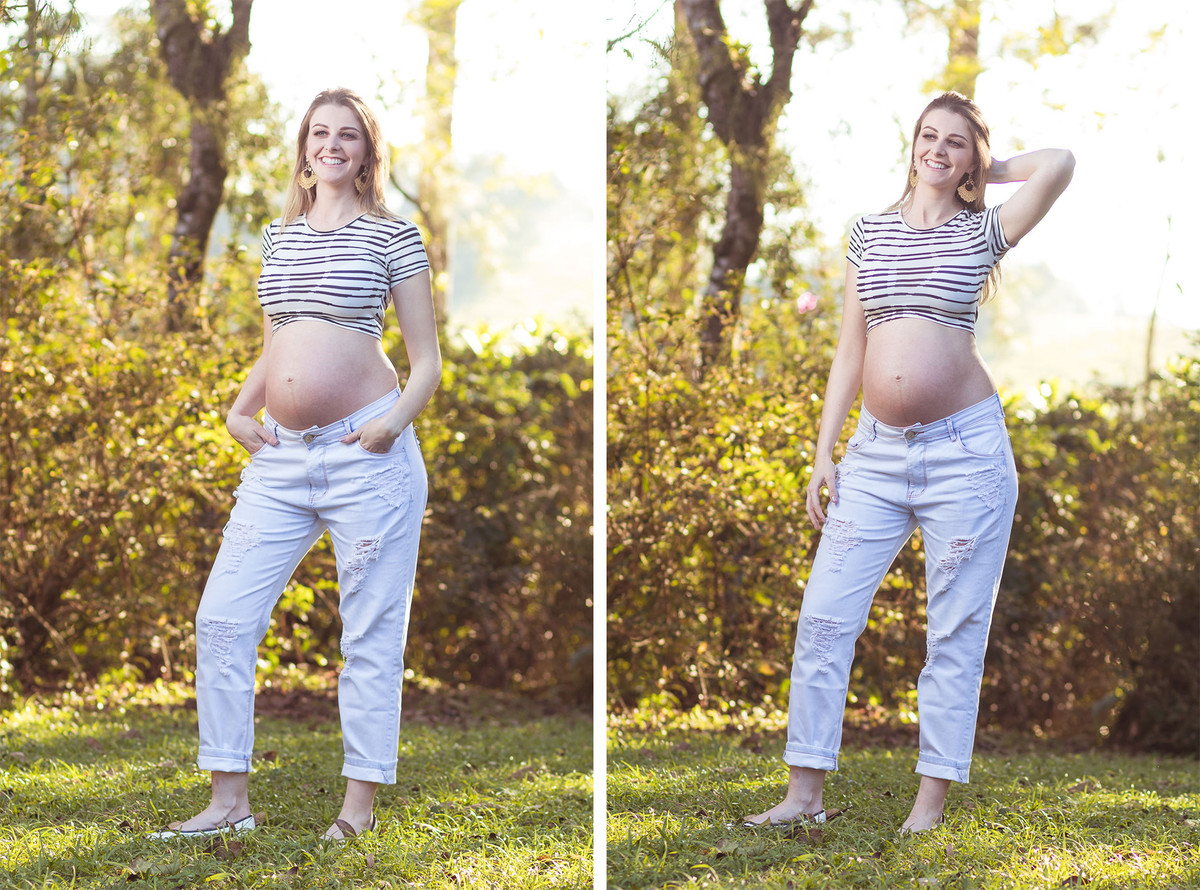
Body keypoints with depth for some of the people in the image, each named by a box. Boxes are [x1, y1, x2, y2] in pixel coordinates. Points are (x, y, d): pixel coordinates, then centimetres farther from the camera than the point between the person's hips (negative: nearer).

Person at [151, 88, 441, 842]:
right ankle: (230, 800, 9)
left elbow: (427, 360, 1)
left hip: (364, 454, -5)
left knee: (371, 635, 0)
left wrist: (396, 420, -15)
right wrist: (240, 410, 8)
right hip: (281, 456, 5)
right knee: (223, 617, 1)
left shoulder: (392, 235, 1)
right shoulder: (280, 235, 15)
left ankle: (361, 806, 8)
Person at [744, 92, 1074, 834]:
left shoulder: (984, 232, 2)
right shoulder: (870, 232, 11)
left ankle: (932, 806, 9)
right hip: (877, 450, 3)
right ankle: (805, 795, 8)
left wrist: (983, 174, 3)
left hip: (965, 451, -3)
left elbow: (1059, 163, -14)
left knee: (955, 633, 2)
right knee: (823, 618, 0)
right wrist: (824, 452, 7)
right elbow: (850, 349, 11)